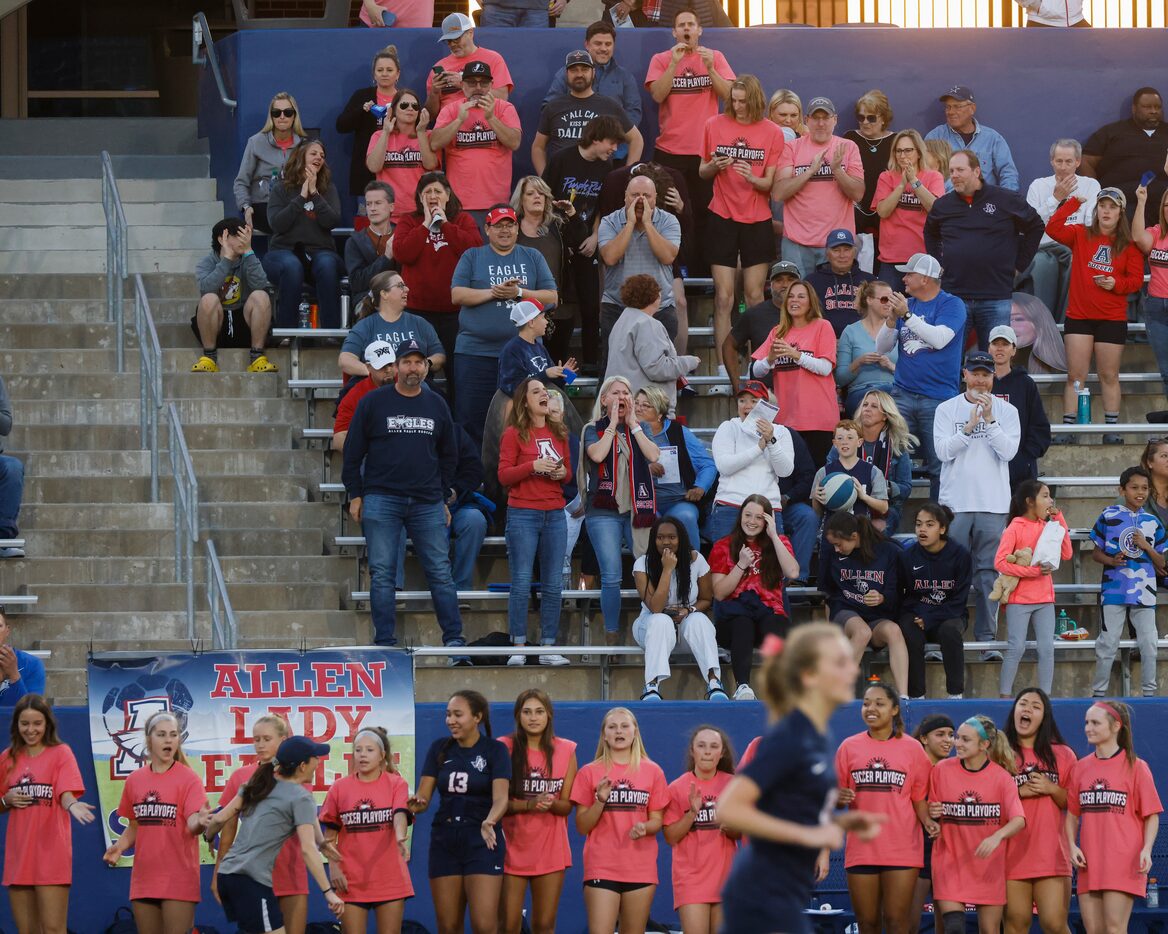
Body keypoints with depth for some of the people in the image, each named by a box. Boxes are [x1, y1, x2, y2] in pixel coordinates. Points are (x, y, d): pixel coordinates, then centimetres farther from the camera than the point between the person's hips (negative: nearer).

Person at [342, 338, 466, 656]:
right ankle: (385, 642, -1)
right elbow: (353, 451, 5)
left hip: (427, 503, 2)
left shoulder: (437, 406, 12)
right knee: (382, 574, -3)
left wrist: (443, 496, 15)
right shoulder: (373, 403, 2)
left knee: (440, 573, 0)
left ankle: (454, 641, 3)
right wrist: (355, 495, 0)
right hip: (381, 500, -2)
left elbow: (448, 456, 21)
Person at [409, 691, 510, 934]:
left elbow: (501, 797, -16)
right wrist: (416, 804, -23)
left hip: (483, 841, -4)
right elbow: (424, 795, 2)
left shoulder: (495, 750, -5)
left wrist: (489, 822, -37)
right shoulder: (440, 748, 6)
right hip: (444, 841, 4)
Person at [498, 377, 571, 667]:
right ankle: (518, 648, -1)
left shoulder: (558, 432, 13)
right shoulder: (514, 434, -1)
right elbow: (504, 476, -5)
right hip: (523, 514, -5)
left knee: (553, 585, 3)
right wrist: (533, 465, -17)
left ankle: (548, 648, 7)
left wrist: (563, 473, -1)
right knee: (522, 584, -5)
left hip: (555, 515, 5)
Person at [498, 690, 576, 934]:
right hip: (513, 849, -2)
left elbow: (567, 805, 5)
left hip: (551, 851, 2)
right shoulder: (505, 748, -4)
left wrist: (550, 804, -18)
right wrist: (529, 805, -23)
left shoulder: (565, 750, 4)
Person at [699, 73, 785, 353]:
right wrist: (714, 167, -13)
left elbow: (771, 183, -1)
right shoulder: (715, 125, 1)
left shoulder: (772, 133, -2)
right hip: (722, 218, 0)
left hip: (757, 221, 0)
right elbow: (702, 172, 10)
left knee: (754, 295, 2)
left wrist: (752, 178, -22)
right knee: (724, 297, -2)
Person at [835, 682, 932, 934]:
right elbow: (835, 795, 12)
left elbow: (919, 798, 6)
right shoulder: (849, 747, 8)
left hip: (902, 849, -2)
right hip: (861, 847, 2)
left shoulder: (912, 748, 4)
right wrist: (839, 798, -11)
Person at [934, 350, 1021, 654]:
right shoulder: (947, 409, 7)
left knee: (988, 573, -1)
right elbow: (943, 451, -4)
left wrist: (989, 419, -13)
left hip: (993, 504, 0)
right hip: (955, 503, 0)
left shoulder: (1006, 411, 7)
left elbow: (1008, 451, -4)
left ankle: (986, 638, 0)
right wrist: (970, 426, -14)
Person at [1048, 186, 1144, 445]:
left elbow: (1136, 279, 1)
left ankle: (1112, 429, 11)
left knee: (1109, 376, 6)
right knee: (1075, 376, -1)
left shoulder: (1129, 245, 3)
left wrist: (1116, 284, -18)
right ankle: (1067, 428, 0)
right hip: (1079, 315, 0)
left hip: (1112, 319, 0)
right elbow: (1053, 228, -12)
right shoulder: (1081, 235, 3)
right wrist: (1071, 200, -17)